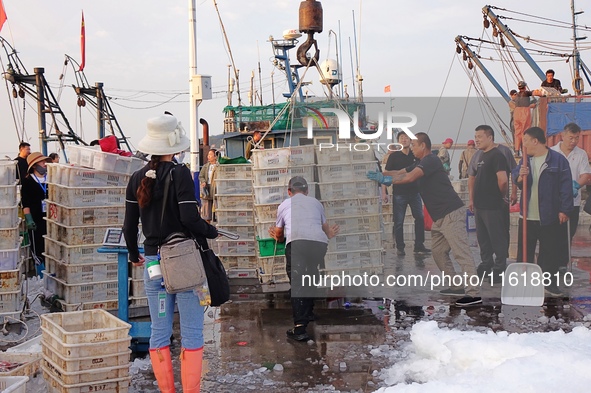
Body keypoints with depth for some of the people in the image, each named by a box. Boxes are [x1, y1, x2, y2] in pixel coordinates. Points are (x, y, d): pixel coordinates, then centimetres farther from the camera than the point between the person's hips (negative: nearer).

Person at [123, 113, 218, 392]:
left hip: (153, 261, 5)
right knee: (192, 333, 1)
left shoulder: (137, 179, 6)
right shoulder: (179, 174, -10)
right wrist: (211, 232, 2)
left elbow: (129, 226, 9)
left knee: (159, 333, 11)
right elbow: (189, 218, -17)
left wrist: (134, 255, 24)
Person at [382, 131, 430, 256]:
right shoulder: (394, 156, -3)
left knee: (420, 218, 3)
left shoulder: (416, 155, 6)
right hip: (399, 193, -3)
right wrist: (384, 192, -11)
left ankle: (419, 245, 13)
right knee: (398, 222, 1)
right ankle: (400, 247, 11)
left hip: (415, 192, 3)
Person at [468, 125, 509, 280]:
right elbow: (474, 178, 24)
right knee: (482, 238, 16)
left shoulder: (497, 155, -14)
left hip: (493, 206, -9)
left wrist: (503, 195, -10)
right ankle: (486, 264, 27)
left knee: (497, 238, 0)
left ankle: (500, 268, 7)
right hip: (480, 205, 9)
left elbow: (503, 180, -25)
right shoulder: (481, 156, 15)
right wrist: (472, 199, 17)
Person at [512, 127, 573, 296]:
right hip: (527, 217, 5)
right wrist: (520, 177, -17)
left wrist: (564, 210, -12)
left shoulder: (558, 160, -7)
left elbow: (566, 186, -8)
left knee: (550, 252, 5)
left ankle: (550, 284, 17)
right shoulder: (525, 160, 10)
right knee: (524, 251, 9)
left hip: (550, 217, -4)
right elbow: (515, 177, 7)